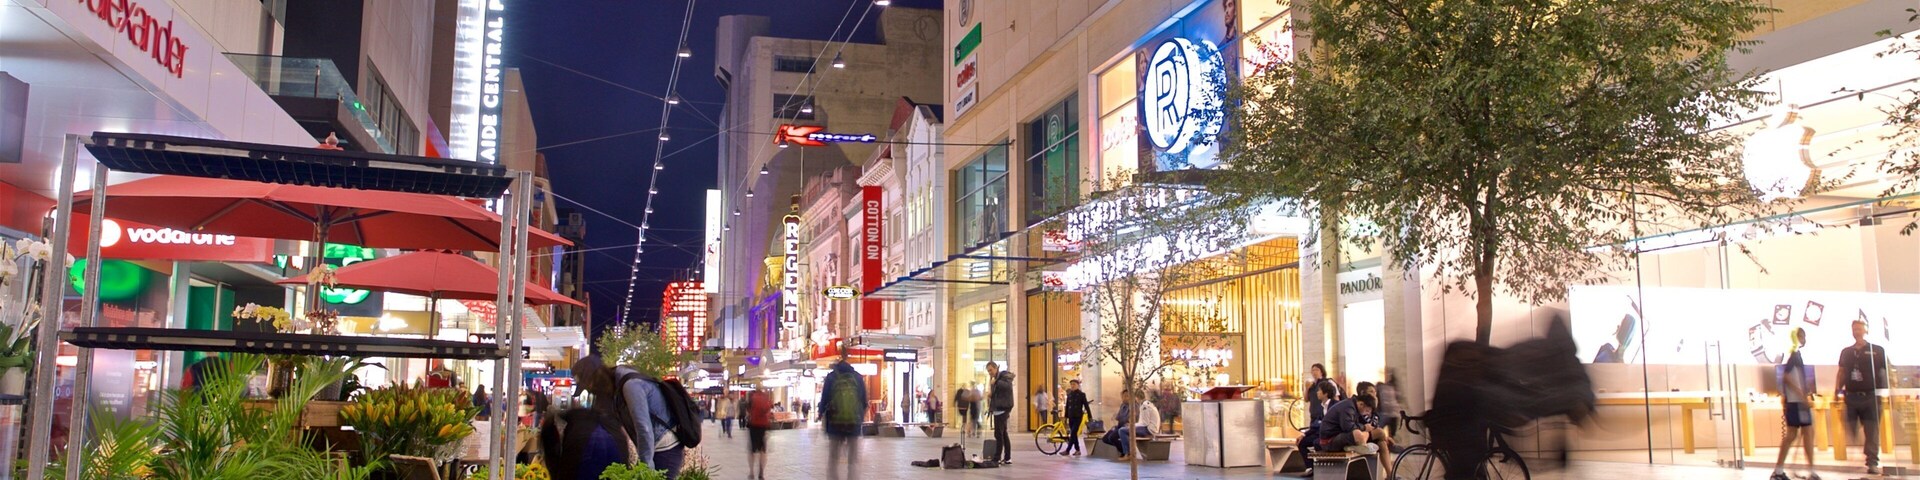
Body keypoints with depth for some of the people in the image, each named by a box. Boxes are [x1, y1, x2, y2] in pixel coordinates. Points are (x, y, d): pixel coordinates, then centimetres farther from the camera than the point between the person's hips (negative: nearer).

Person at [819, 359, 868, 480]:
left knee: (833, 459, 11)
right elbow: (864, 401, 12)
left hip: (835, 422, -1)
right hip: (854, 422, 1)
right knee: (854, 460, 6)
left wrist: (821, 415, 13)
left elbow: (824, 399, 0)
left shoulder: (831, 377, 6)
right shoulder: (858, 377, 12)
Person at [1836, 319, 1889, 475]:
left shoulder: (1877, 351, 3)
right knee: (1849, 432, 3)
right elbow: (1842, 374, 15)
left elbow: (1887, 373, 2)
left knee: (1872, 432, -2)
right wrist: (1837, 391, 6)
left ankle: (1872, 463, 2)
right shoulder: (1846, 352, 13)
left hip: (1871, 396, -3)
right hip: (1851, 397, 3)